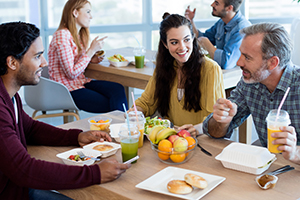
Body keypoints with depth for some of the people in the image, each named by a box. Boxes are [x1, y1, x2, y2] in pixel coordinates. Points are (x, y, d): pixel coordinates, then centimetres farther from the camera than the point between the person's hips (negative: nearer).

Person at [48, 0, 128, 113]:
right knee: (111, 106, -17)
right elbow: (72, 73, -20)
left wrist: (91, 59, 1)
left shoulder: (79, 35, 12)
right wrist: (92, 50, -16)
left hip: (81, 82, 8)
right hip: (68, 90, -8)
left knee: (118, 89, -17)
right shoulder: (62, 35, -16)